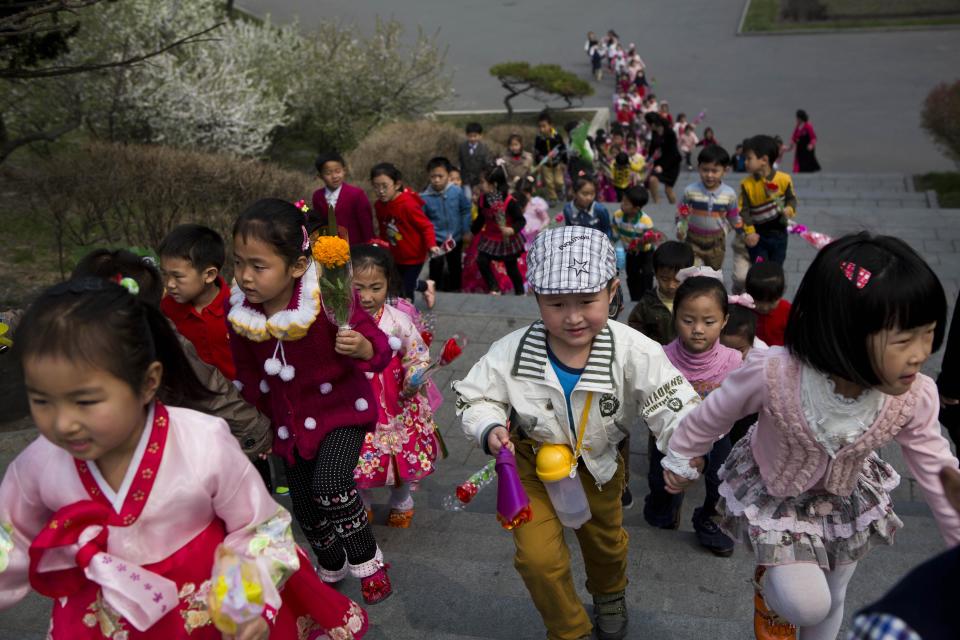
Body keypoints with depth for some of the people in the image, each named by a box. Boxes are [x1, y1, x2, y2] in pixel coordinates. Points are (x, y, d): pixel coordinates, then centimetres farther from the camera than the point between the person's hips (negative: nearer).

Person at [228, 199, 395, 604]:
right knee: (305, 508, 16)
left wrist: (362, 347, -44)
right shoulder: (239, 310, -14)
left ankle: (366, 557, 2)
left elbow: (379, 350, -20)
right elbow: (247, 372, 3)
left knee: (330, 483, -28)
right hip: (288, 419, 5)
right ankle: (331, 566, 47)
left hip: (341, 409, -5)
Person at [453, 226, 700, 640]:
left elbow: (673, 404, -31)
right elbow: (475, 398, -15)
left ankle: (609, 595, 64)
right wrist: (489, 429, -35)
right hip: (533, 459, -1)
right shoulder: (513, 352, -29)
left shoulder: (633, 351, -32)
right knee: (539, 557, -5)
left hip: (599, 460, 1)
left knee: (606, 541, 26)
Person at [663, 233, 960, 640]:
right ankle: (769, 584, 26)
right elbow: (713, 415, -19)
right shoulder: (771, 375, -40)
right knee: (807, 604, -10)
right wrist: (681, 458, -2)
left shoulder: (915, 398, -29)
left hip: (846, 497, 4)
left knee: (832, 602, 21)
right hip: (773, 491, -4)